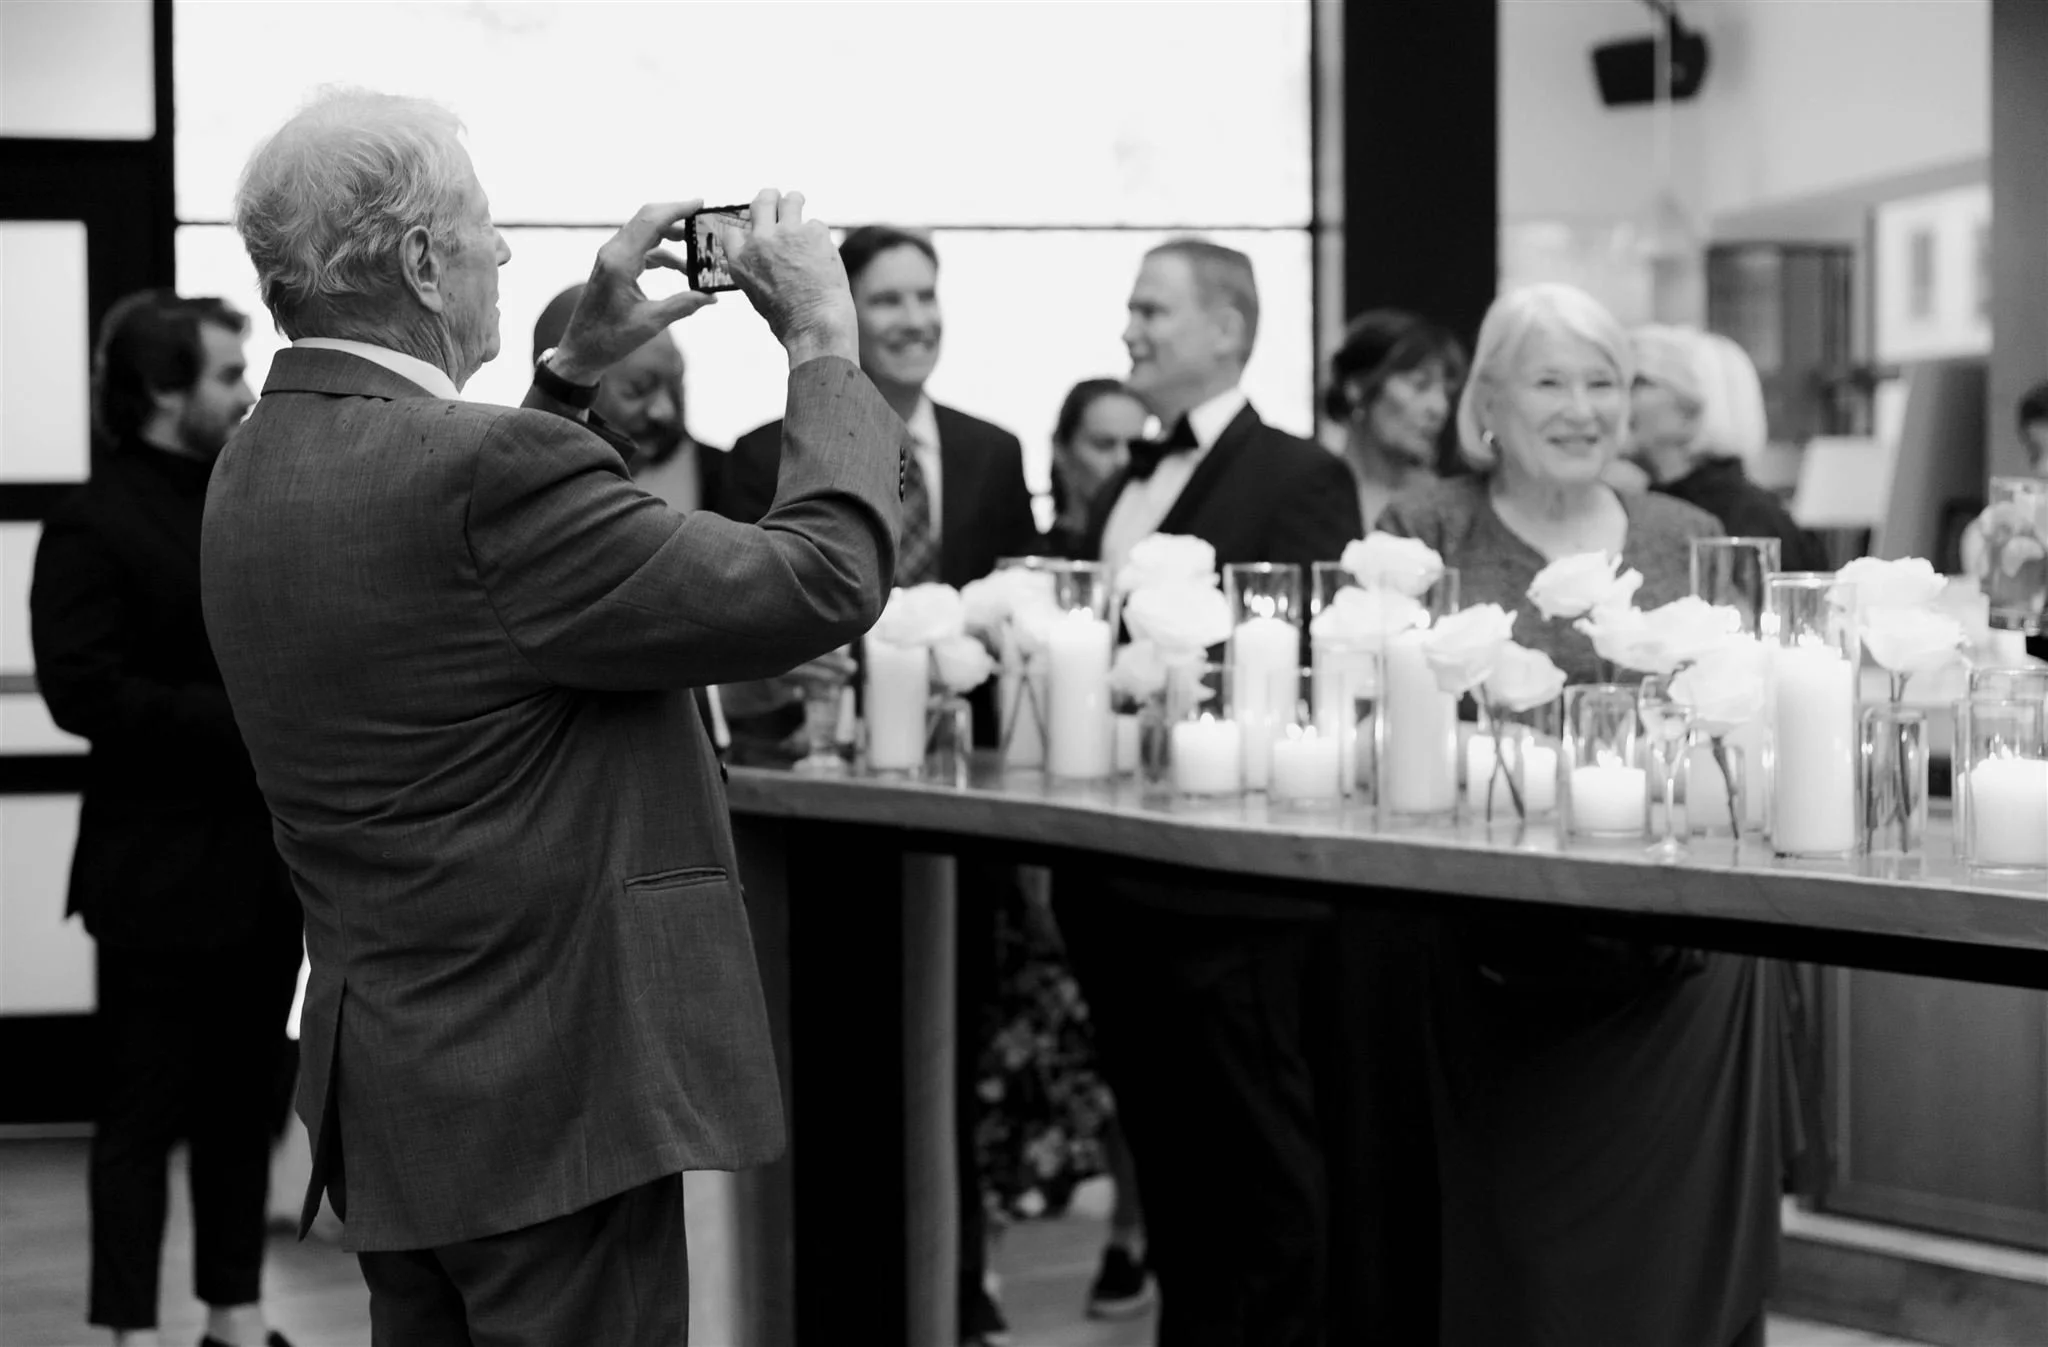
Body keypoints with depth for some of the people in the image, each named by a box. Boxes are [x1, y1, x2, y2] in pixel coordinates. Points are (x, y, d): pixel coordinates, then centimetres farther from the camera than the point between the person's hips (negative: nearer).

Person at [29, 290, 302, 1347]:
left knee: (247, 1101, 12)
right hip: (165, 867, -7)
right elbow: (83, 691, -19)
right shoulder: (94, 525, -10)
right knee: (145, 1109, 1)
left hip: (265, 856, 7)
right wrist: (242, 721, -22)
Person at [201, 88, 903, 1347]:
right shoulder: (484, 474, -22)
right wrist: (825, 339, -5)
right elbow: (824, 581, -18)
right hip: (549, 1092, -9)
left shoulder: (257, 470, 6)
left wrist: (577, 369, 18)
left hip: (392, 1085, 9)